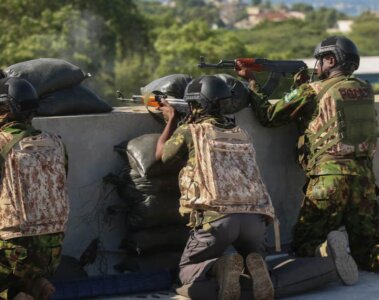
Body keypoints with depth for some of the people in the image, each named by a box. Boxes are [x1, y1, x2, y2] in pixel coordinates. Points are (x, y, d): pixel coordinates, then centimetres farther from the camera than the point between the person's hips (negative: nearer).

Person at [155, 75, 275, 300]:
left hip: (216, 216, -4)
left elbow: (161, 154, 28)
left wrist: (172, 120, 42)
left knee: (187, 272, 13)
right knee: (253, 260, 27)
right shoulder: (240, 133, 22)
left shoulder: (189, 132, 8)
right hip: (256, 215, 4)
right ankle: (254, 265, -10)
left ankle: (220, 267, -19)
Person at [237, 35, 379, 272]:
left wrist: (251, 82, 18)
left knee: (304, 244, 10)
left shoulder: (312, 91, -1)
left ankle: (328, 249, -24)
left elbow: (269, 115, 7)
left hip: (329, 176, -4)